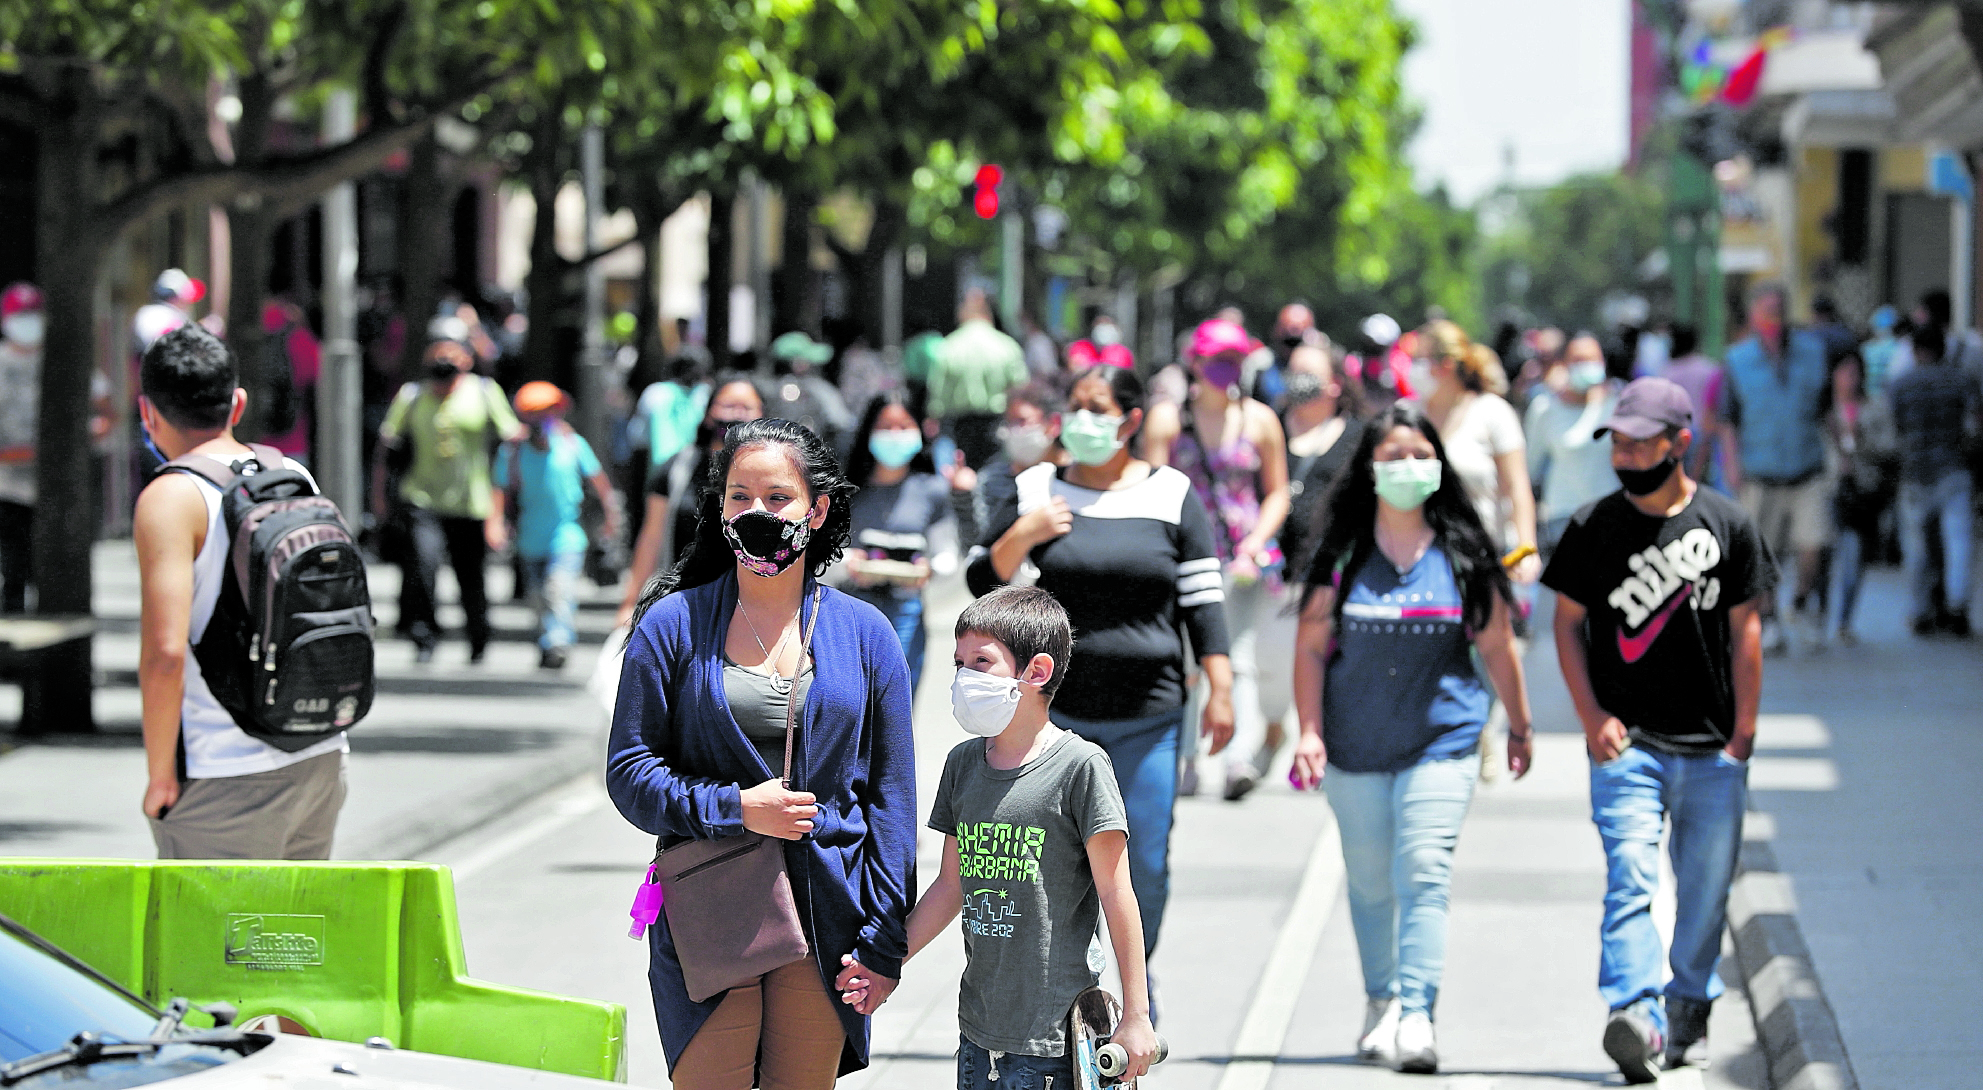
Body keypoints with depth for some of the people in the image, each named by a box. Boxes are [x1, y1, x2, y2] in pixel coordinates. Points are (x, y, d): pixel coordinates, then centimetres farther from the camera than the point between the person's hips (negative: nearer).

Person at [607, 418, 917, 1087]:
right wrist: (734, 809, -14)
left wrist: (884, 941, 1)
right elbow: (629, 771, 1)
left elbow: (891, 794, 7)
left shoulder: (865, 635, 6)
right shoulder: (674, 625, 2)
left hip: (825, 919, 1)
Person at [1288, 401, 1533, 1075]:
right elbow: (1311, 646, 2)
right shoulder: (1342, 556, 0)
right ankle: (1381, 1004, 30)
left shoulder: (1464, 554, 0)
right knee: (1370, 884, 12)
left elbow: (1496, 644, 9)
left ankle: (1416, 1018, -20)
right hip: (1356, 744, 2)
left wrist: (1519, 726, 15)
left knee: (1423, 876, -14)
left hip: (1441, 740, -2)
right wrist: (1310, 732, -6)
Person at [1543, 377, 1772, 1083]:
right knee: (1630, 879, -15)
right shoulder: (1593, 528, 1)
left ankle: (1689, 1007, 25)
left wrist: (1742, 734, -1)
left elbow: (1745, 631, 3)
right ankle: (1638, 1016, -27)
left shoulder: (1728, 525, 1)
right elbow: (1567, 623, 6)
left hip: (1712, 749, 1)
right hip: (1626, 742, -1)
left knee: (1705, 890, 7)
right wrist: (1593, 718, -4)